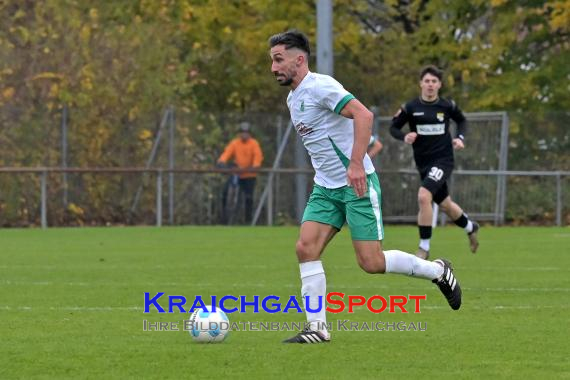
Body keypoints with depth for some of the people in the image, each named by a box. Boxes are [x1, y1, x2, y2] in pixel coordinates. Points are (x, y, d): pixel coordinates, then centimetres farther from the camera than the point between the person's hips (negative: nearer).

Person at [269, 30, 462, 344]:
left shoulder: (319, 86, -15)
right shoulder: (293, 98, 15)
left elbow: (363, 114, -27)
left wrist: (356, 164, -31)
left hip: (357, 184, -9)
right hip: (325, 188, 9)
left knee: (371, 262, -9)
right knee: (305, 248, -8)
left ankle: (437, 271, 13)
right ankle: (317, 328, -5)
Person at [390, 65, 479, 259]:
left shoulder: (447, 106, -4)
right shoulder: (410, 108, -5)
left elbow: (461, 120, 16)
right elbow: (393, 127, 4)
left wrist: (460, 137, -2)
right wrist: (404, 137, -17)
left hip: (443, 159, -3)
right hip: (423, 162, 3)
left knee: (423, 196, -25)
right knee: (445, 205, 16)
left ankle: (424, 247, -15)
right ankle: (470, 227, 48)